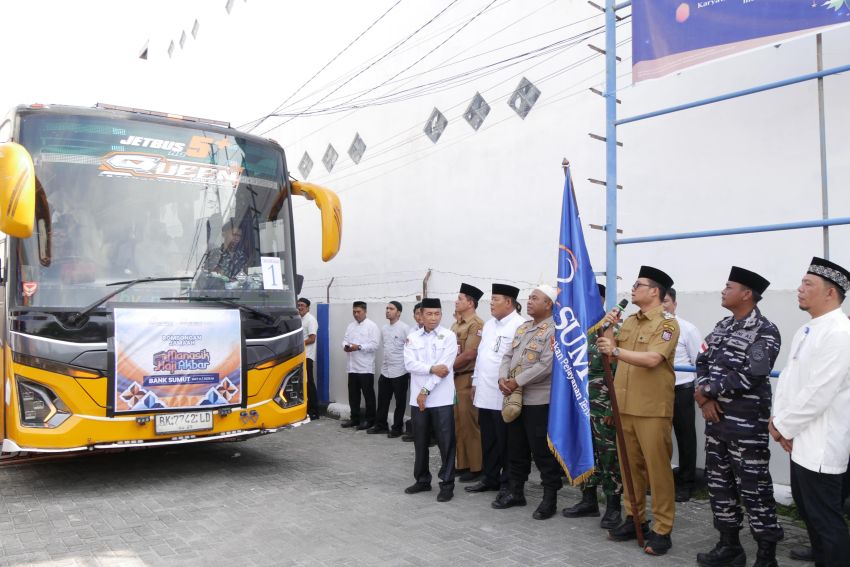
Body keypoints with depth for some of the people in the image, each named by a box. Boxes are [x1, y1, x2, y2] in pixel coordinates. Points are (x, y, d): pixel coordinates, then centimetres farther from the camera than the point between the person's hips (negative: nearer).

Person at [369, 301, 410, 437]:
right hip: (385, 371, 6)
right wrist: (385, 361, 13)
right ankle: (380, 425, 26)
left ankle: (397, 428, 17)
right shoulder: (383, 328, 8)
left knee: (400, 402, 6)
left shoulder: (405, 329, -11)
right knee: (382, 400, 13)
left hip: (400, 372, -6)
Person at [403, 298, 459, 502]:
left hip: (441, 399, -3)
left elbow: (445, 366, -11)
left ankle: (447, 484, 10)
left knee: (446, 442, 0)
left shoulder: (449, 336, -2)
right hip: (418, 398, 4)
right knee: (420, 442, 13)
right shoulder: (412, 337, 8)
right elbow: (410, 364, -4)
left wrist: (426, 390, -13)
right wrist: (432, 368, -17)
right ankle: (422, 480, 27)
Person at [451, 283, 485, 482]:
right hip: (454, 379, 9)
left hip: (468, 379, -9)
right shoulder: (456, 324, 16)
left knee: (469, 424, -3)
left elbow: (469, 355, -19)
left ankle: (476, 467, 7)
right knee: (457, 423, 13)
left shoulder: (477, 325, -12)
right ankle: (462, 464, 23)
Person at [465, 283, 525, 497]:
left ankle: (508, 483, 16)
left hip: (504, 395, -8)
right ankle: (490, 478, 28)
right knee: (488, 439, 16)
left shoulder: (520, 326, -13)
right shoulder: (488, 325, 15)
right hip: (485, 393, 8)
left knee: (506, 441, 4)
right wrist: (475, 382, 19)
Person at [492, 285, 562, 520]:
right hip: (515, 399, 8)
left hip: (539, 401, -8)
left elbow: (546, 365, -21)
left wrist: (517, 381, -18)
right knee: (516, 448, 16)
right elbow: (508, 356, 12)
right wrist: (503, 378, -7)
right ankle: (516, 492, 29)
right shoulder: (523, 328, 14)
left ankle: (550, 498, 15)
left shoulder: (554, 331, -12)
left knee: (543, 451, 1)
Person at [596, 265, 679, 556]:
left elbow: (652, 359, -22)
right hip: (625, 406, 7)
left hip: (652, 409, -7)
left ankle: (662, 530, 11)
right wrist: (609, 327, 2)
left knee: (657, 469, 1)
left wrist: (616, 350, -24)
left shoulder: (667, 323, -8)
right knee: (630, 466, 14)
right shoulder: (629, 321, 14)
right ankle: (634, 518, 26)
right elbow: (611, 352, 14)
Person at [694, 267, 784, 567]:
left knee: (753, 487, 1)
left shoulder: (765, 331, -11)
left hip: (747, 423, -7)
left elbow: (749, 376, -19)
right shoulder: (722, 326, 12)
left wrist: (707, 390, -11)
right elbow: (702, 362, 9)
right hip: (716, 418, 7)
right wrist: (706, 399, -8)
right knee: (719, 482, 14)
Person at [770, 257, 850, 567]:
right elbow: (787, 376, 12)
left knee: (825, 519, 1)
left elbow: (818, 393, -22)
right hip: (801, 439, 9)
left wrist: (783, 427, -11)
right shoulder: (804, 331, 11)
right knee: (809, 511, 19)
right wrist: (778, 420, 1)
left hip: (820, 445, -9)